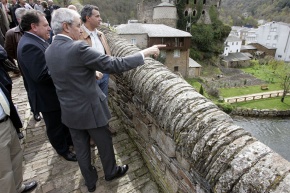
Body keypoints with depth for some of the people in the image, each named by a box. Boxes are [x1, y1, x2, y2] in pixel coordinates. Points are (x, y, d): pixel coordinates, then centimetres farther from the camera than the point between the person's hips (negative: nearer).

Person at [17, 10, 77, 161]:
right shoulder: (30, 46, -26)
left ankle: (70, 140, 47)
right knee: (55, 126, 13)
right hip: (48, 97, -9)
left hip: (55, 93, 9)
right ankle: (63, 150, 35)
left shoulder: (34, 40, 6)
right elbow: (42, 75, -31)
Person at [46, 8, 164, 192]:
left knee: (81, 148, 21)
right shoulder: (77, 48, -25)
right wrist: (145, 52, -19)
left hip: (69, 111, 7)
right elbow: (115, 65, -26)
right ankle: (111, 172, 44)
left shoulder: (49, 51, 1)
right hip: (90, 109, -7)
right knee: (104, 142, 18)